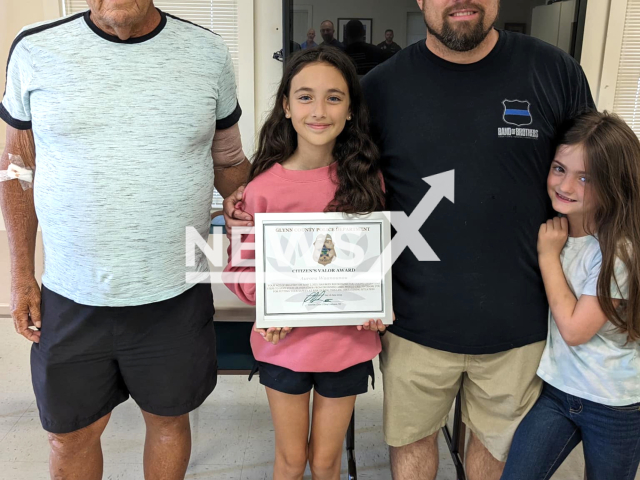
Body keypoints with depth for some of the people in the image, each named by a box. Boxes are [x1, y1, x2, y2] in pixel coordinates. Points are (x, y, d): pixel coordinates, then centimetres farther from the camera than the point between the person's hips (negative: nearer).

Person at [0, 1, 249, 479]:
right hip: (70, 297, 1)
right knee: (71, 434, 16)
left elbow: (228, 161, 8)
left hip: (177, 295, 0)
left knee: (169, 418, 18)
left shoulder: (209, 53, -1)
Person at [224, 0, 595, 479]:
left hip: (519, 324, 1)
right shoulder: (382, 85, -4)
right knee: (412, 439, 18)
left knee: (499, 440, 23)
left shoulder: (556, 71, -4)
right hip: (417, 324, 0)